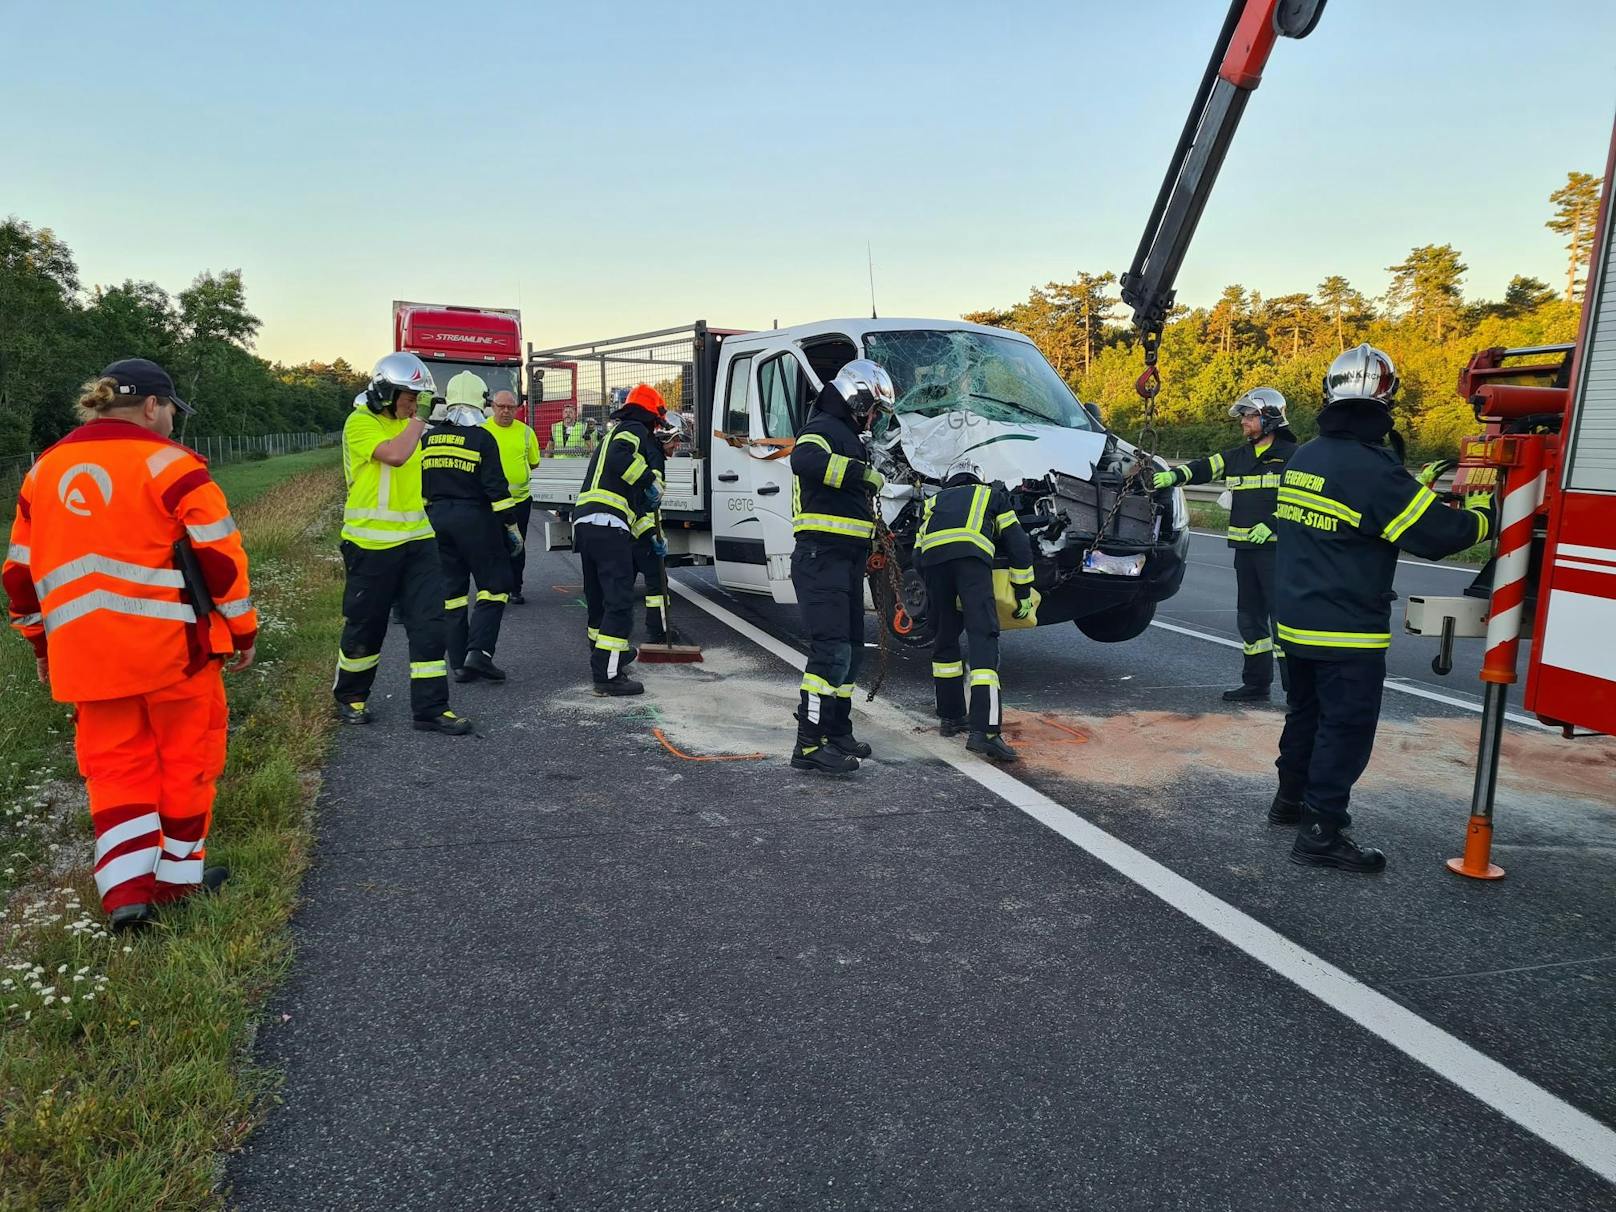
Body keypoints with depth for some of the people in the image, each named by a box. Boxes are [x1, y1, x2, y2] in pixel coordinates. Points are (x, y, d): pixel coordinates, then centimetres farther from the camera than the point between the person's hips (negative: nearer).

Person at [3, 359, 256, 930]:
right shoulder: (169, 463, -8)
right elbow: (219, 555, -11)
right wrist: (242, 629, -1)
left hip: (84, 654, 5)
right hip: (171, 645, -5)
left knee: (116, 765, 12)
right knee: (185, 755, 11)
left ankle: (126, 889, 7)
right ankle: (179, 873, 20)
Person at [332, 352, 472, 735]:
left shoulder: (405, 423, 13)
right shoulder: (361, 422, -11)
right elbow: (395, 455, -28)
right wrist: (416, 424, -12)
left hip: (416, 541, 7)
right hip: (371, 544, -7)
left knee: (429, 623, 1)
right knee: (365, 626, 7)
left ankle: (430, 707, 6)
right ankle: (349, 697, 29)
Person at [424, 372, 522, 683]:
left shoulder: (428, 439, 8)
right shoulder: (482, 438, -10)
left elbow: (419, 488, 12)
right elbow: (496, 488, -13)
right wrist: (511, 526, -6)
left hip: (438, 521, 6)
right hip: (474, 520, -6)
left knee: (452, 589, 11)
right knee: (494, 585, 4)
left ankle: (459, 664, 12)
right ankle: (479, 652, -10)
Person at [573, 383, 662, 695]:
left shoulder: (614, 434, 33)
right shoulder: (635, 431, 4)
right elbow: (619, 459, -21)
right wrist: (649, 480, -9)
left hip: (584, 525, 10)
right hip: (608, 526, -10)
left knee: (599, 598, 22)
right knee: (619, 599, -10)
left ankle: (605, 656, 38)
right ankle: (608, 675, -15)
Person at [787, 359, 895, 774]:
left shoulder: (847, 436, 24)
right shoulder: (823, 429, -9)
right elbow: (805, 461, -35)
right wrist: (862, 472, -29)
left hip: (846, 560, 11)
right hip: (822, 557, -11)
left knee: (850, 648, 14)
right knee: (831, 650, -15)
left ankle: (836, 732, 24)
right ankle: (809, 744, -13)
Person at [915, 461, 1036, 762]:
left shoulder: (932, 501, 39)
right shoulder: (993, 495, 34)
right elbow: (1019, 545, 24)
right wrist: (1024, 594, 29)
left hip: (932, 556, 3)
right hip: (972, 554, -3)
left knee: (945, 638, 19)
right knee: (983, 638, -8)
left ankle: (950, 716, 27)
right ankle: (983, 730, -20)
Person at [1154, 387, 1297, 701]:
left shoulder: (1291, 456, -4)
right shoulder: (1238, 456, 17)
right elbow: (1204, 468, 10)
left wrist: (1272, 524, -18)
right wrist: (1173, 475, -7)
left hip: (1277, 548, -7)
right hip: (1245, 548, 7)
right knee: (1250, 617, 11)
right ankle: (1256, 683, 20)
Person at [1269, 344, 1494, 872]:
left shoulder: (1303, 458, 6)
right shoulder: (1373, 469, -20)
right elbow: (1438, 533, -17)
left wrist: (1417, 483, 19)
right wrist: (1481, 510, 2)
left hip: (1296, 620, 8)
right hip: (1347, 631, -8)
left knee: (1306, 712, 22)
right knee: (1346, 727, 0)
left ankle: (1291, 799, 35)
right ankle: (1321, 832, 3)